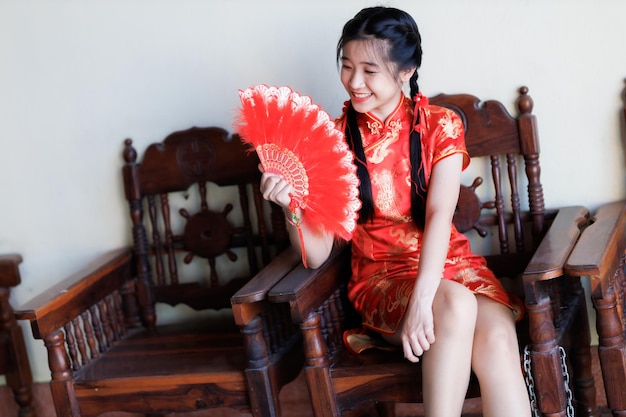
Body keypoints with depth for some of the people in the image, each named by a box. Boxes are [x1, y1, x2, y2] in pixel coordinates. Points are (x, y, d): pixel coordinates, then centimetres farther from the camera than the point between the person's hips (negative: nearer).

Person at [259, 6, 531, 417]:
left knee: (496, 339, -31)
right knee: (456, 303, -34)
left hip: (449, 264, 1)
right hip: (381, 277, -1)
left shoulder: (441, 126, -1)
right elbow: (317, 255, -4)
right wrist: (292, 207, -26)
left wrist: (422, 299, -32)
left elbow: (439, 215, -16)